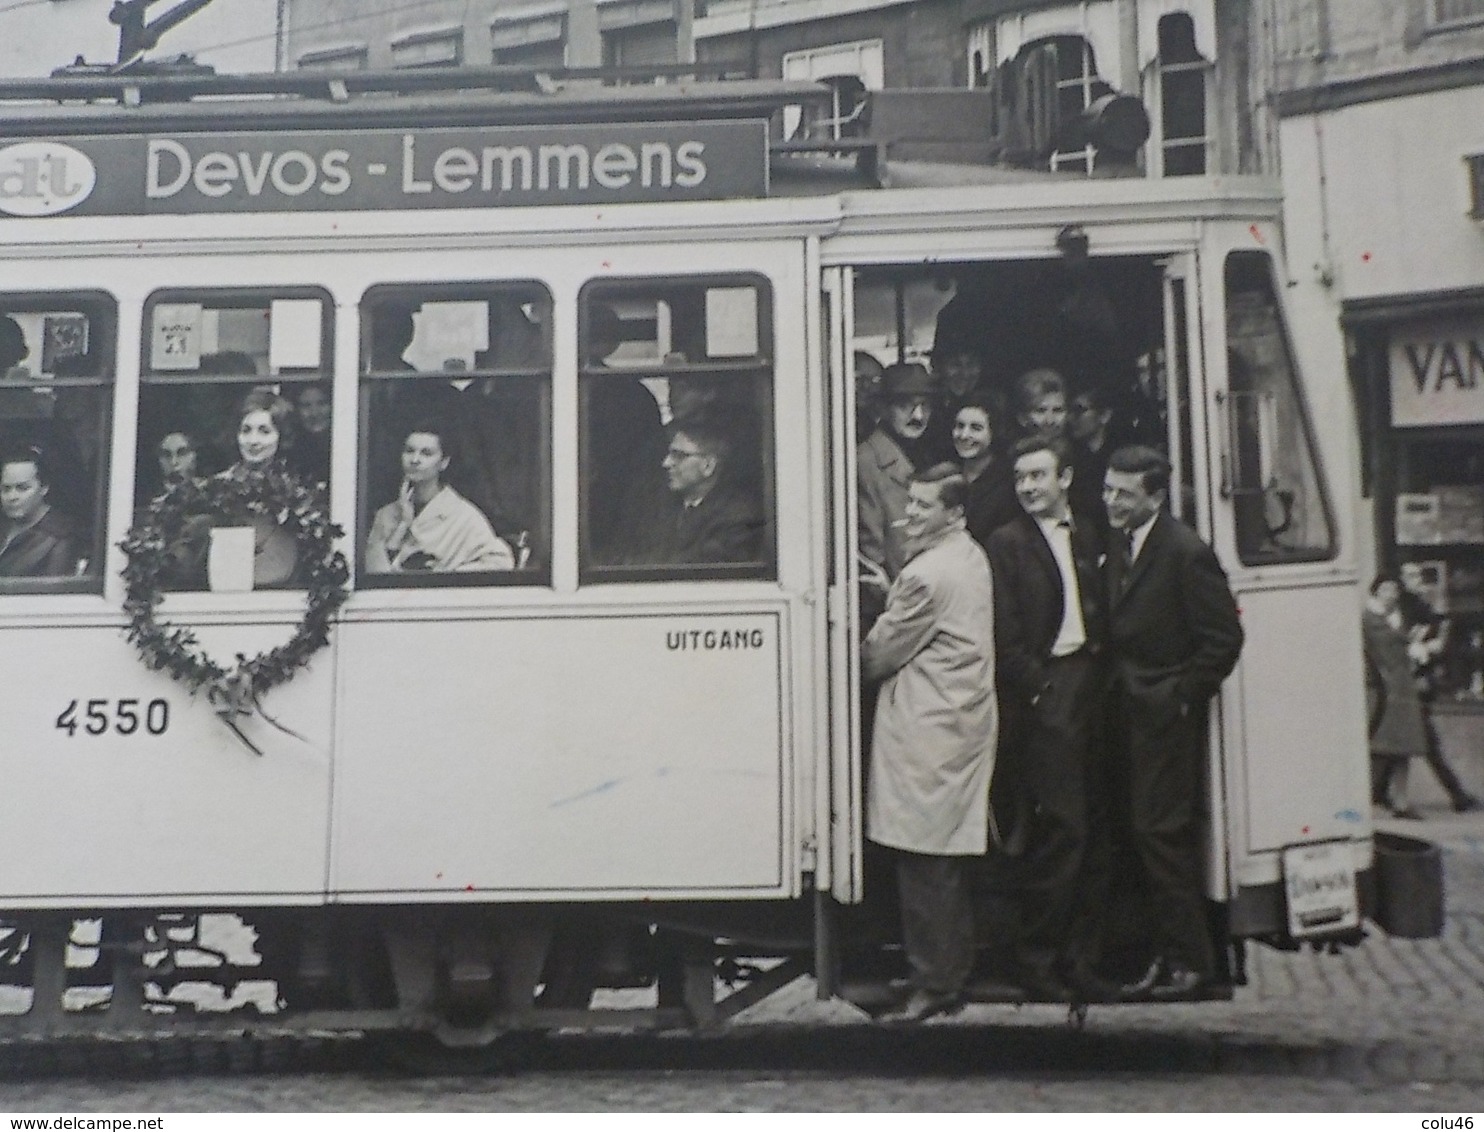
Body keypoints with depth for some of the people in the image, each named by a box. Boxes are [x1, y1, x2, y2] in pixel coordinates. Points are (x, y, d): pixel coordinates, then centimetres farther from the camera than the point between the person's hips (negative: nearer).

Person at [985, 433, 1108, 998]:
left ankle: (1080, 956, 18)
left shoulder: (1087, 541, 16)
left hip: (1087, 692, 6)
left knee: (1087, 829, 9)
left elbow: (1099, 620, 15)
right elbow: (1006, 639, -8)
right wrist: (1042, 691, -12)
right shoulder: (1007, 543, -3)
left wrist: (1099, 682, 3)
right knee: (1060, 830, -8)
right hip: (1044, 698, -6)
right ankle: (1037, 959, 3)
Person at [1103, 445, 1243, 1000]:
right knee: (1149, 832, 11)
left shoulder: (1186, 553, -14)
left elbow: (1224, 638, -14)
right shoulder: (1117, 546, 9)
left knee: (1161, 831, -6)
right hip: (1132, 712, 7)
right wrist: (1118, 688, 7)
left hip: (1167, 714, -7)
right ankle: (1167, 953, 20)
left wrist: (1183, 696, -11)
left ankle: (1190, 958, 6)